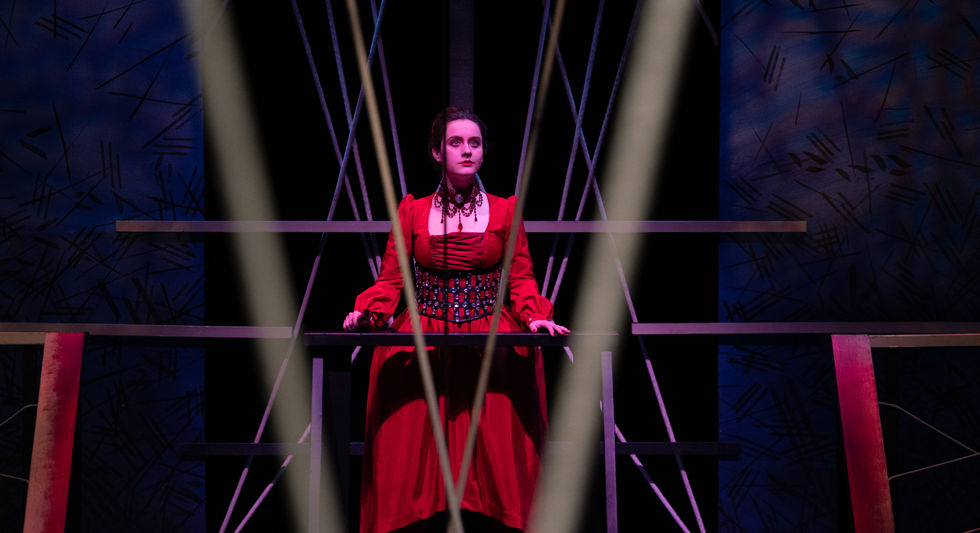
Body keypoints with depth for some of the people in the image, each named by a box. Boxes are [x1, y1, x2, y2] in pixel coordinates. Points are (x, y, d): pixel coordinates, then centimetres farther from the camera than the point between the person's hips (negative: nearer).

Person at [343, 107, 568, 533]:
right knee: (416, 455, -4)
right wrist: (367, 313, -13)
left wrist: (534, 317, -14)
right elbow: (390, 279, 4)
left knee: (494, 457, -7)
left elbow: (521, 279, 4)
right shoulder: (412, 211, 7)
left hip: (492, 347, 0)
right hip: (422, 350, 0)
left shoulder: (505, 210, 8)